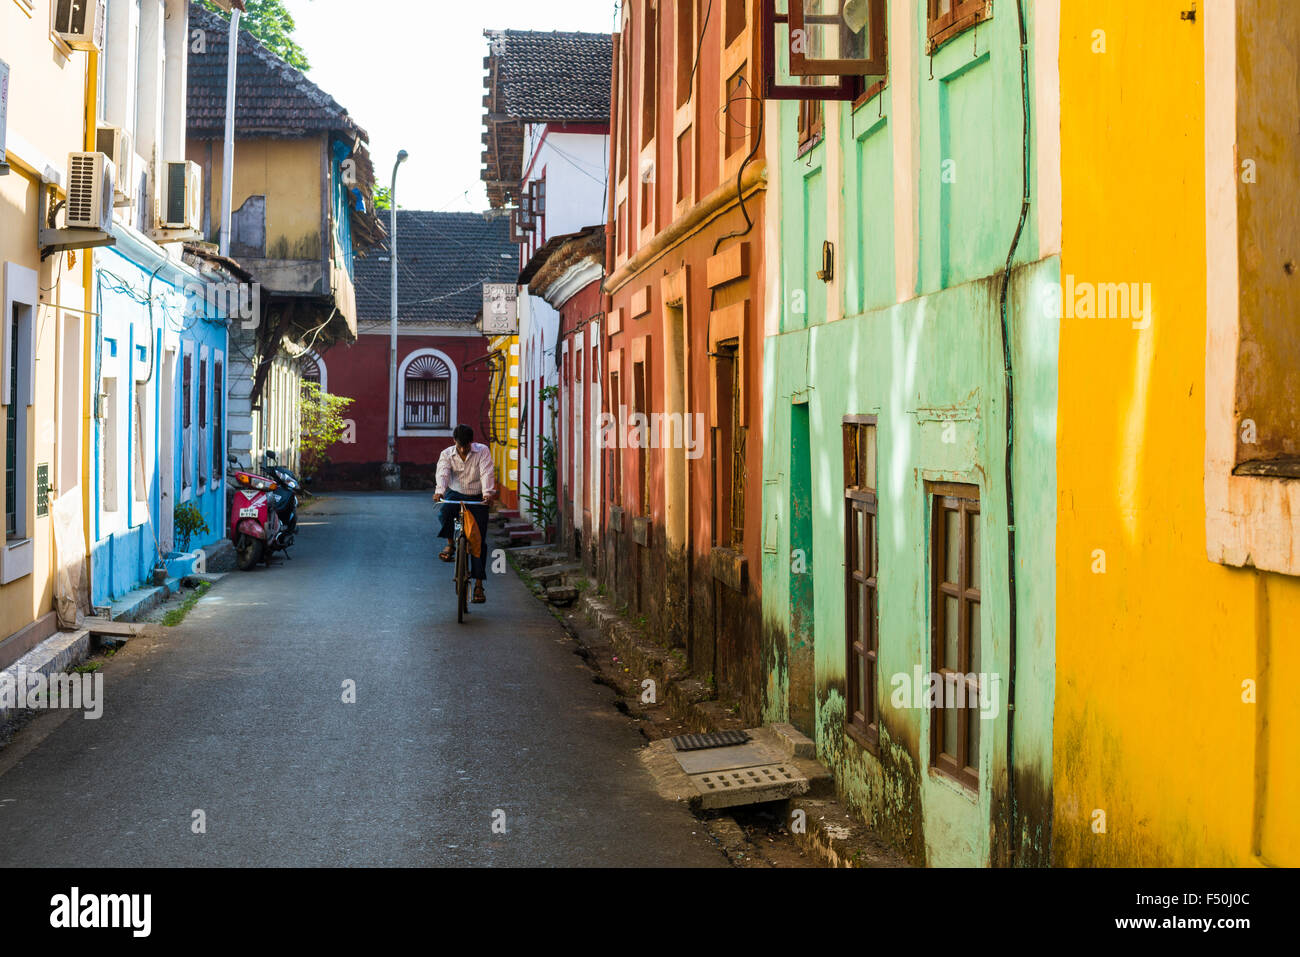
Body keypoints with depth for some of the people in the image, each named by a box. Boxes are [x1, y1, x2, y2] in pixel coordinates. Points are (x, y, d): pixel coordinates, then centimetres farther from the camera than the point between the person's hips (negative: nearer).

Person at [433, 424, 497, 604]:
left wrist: (488, 493, -39)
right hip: (455, 494, 1)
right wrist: (439, 491, -41)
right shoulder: (447, 454, -5)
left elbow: (487, 473, -21)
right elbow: (443, 474, -20)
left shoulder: (482, 451, -9)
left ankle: (478, 584, 0)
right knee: (445, 510, -36)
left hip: (478, 498, -1)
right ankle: (450, 544, -11)